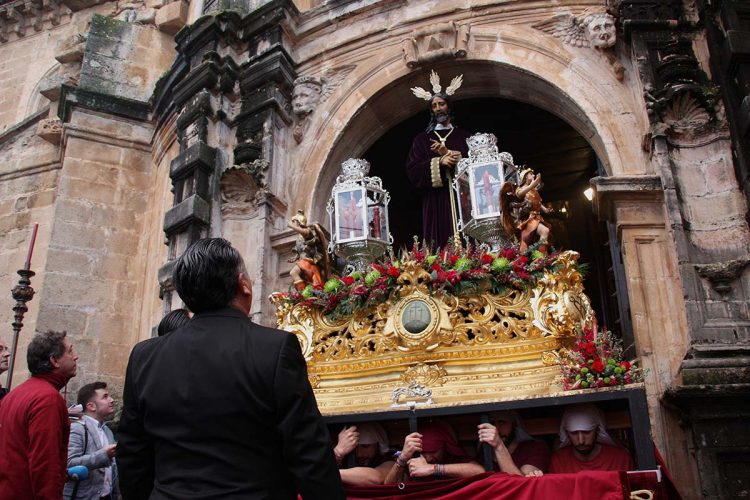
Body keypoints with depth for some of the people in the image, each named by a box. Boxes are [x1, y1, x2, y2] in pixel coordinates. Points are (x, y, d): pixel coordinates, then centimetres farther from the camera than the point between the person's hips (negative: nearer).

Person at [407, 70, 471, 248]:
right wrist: (439, 162, -13)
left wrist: (448, 154, -9)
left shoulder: (463, 137, 16)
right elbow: (412, 169, 1)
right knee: (440, 245, -9)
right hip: (435, 200, 0)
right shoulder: (422, 139, 15)